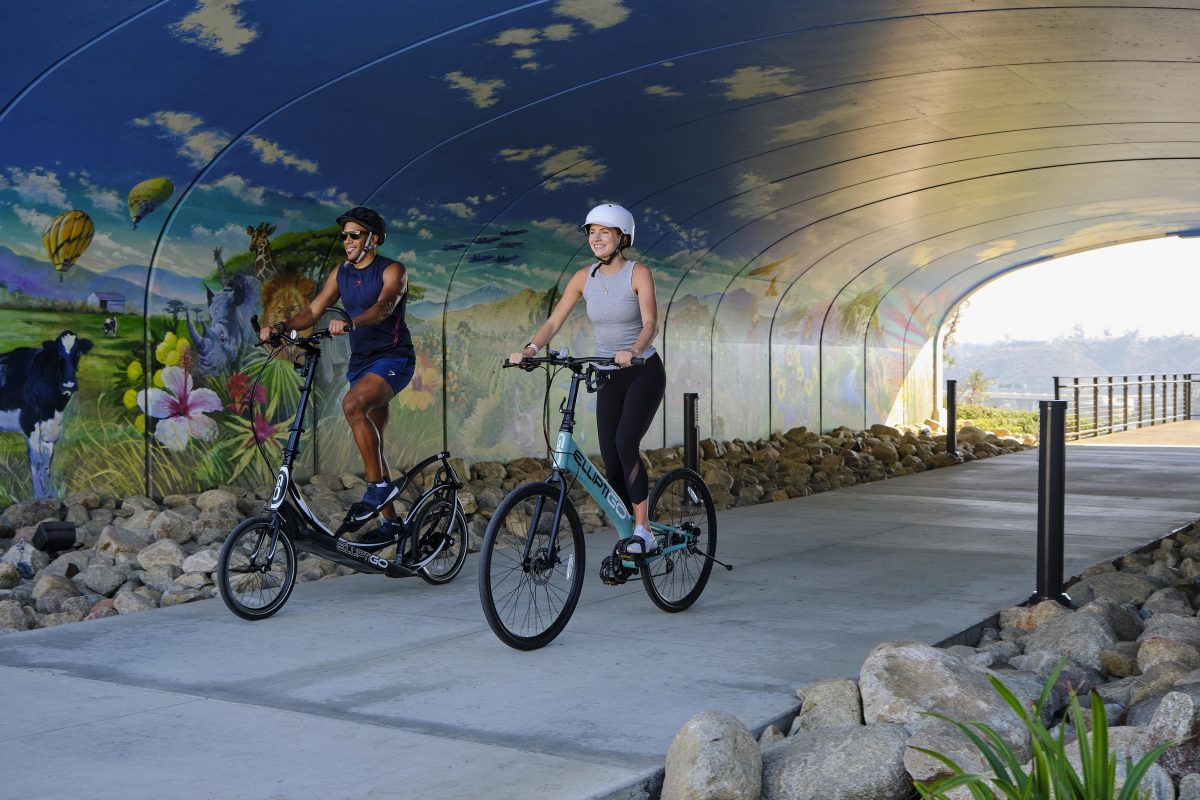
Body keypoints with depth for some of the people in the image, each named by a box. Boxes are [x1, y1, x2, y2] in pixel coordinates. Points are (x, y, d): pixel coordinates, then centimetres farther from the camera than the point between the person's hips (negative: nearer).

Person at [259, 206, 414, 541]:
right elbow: (313, 310, 6)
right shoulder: (341, 273, 10)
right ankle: (390, 521, 17)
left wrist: (348, 322, -46)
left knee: (352, 404, -33)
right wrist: (281, 327, -12)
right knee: (370, 444, 8)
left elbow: (384, 306, -28)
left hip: (393, 358, -7)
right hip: (361, 361, 7)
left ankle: (378, 485, -22)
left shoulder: (393, 271, -10)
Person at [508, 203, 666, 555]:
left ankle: (643, 531, -21)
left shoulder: (639, 273, -11)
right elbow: (554, 321, -3)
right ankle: (626, 537, 16)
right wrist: (530, 348, -21)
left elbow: (650, 323, -23)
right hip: (608, 378, 5)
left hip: (644, 372, -5)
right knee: (611, 464, 2)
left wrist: (632, 351, -43)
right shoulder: (584, 277, 2)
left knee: (625, 444, -25)